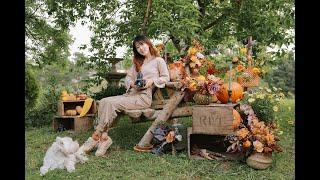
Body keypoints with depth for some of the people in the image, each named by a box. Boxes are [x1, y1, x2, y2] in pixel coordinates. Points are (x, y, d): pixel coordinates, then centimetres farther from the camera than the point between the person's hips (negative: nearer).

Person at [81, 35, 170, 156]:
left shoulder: (159, 60, 8)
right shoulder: (137, 62, 27)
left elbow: (166, 77, 4)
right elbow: (128, 77, 21)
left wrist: (152, 80, -11)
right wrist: (132, 83, -1)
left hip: (144, 96, -7)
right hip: (131, 93, 7)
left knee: (111, 103, -26)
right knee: (104, 102, -19)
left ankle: (96, 136, -15)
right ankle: (104, 137, -23)